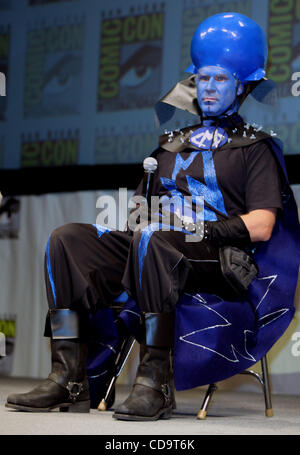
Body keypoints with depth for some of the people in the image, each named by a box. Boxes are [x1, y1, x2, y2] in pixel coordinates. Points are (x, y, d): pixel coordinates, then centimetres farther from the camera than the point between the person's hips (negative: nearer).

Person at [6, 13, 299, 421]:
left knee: (151, 241, -39)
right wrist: (139, 212, 4)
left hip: (215, 263, -6)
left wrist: (200, 230, -14)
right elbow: (143, 198, 29)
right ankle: (69, 380, -25)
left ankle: (155, 383, -39)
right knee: (67, 239, -17)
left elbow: (261, 226, -2)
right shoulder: (174, 140, 29)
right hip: (153, 252, 6)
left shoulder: (254, 146, 11)